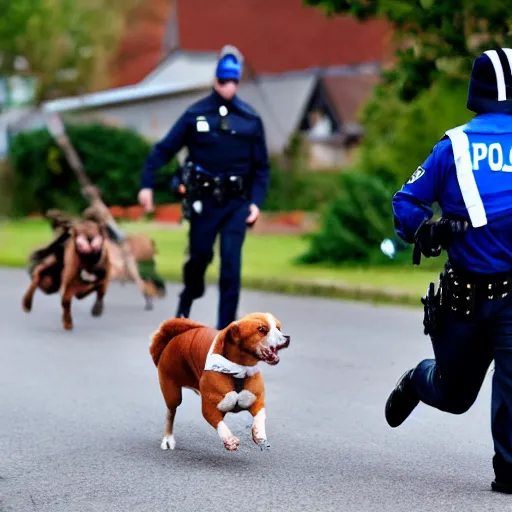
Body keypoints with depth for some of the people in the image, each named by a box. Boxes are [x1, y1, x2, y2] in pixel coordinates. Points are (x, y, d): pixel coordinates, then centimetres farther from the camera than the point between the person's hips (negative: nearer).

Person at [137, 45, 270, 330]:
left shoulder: (251, 119, 0)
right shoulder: (195, 115, -3)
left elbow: (262, 167, 5)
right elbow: (163, 151, -2)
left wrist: (256, 202, -5)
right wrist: (147, 184, -11)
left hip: (237, 202, 0)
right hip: (203, 200, 0)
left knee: (231, 264, -6)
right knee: (200, 256, 6)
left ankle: (226, 327, 1)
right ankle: (189, 297, 39)